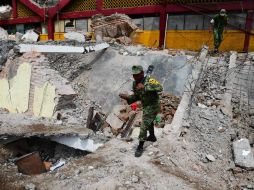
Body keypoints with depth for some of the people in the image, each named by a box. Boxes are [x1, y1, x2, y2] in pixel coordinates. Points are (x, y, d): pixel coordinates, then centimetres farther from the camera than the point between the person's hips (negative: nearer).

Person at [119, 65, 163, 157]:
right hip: (146, 107, 9)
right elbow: (136, 97, 5)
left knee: (144, 126, -9)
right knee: (148, 122, 29)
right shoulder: (134, 84, -3)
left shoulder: (149, 80, -26)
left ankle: (140, 147, 4)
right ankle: (152, 137, 54)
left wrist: (145, 87, -47)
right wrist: (127, 97, -12)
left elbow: (160, 88, -43)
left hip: (153, 107, -9)